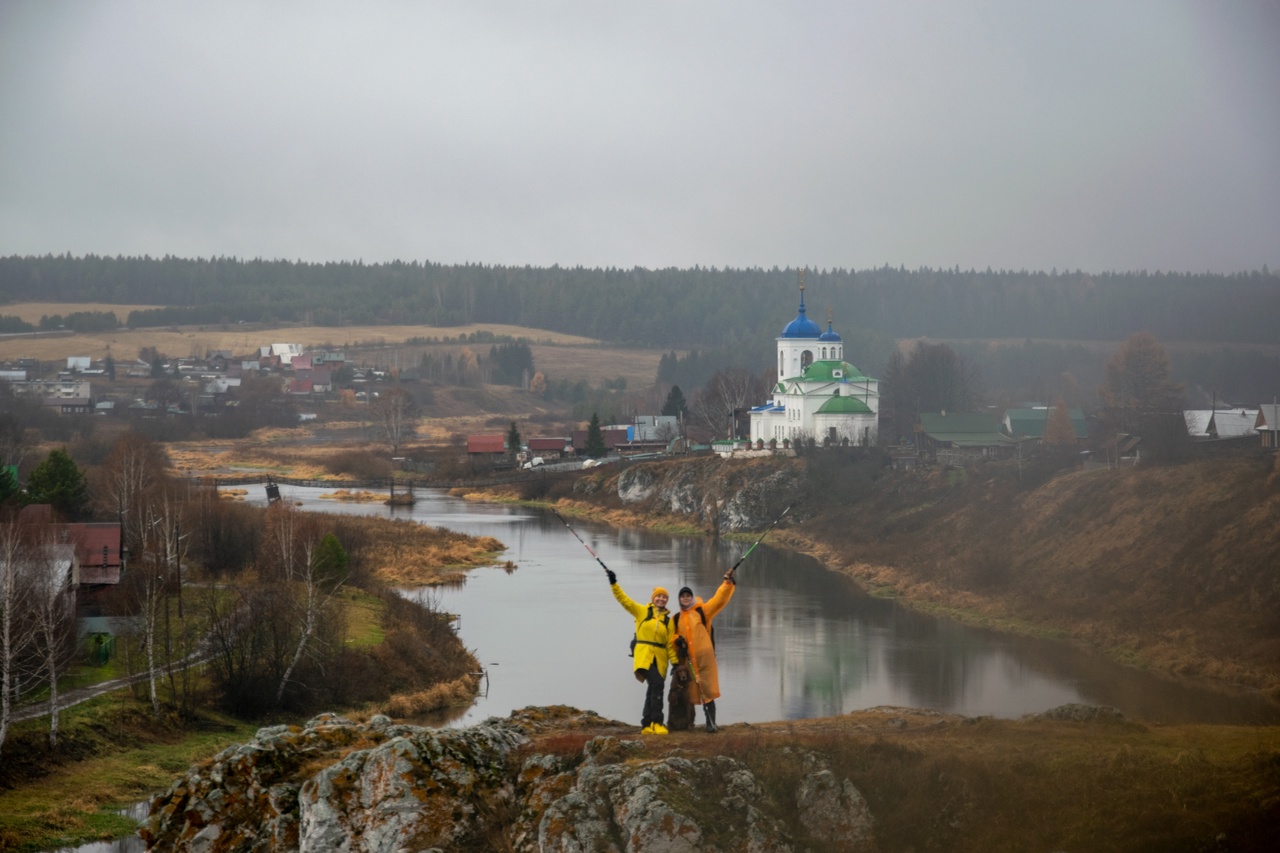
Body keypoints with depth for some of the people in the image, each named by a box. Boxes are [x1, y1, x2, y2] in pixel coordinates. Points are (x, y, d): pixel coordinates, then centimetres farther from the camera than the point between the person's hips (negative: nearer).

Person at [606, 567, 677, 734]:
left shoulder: (668, 620, 12)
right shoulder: (642, 611, 5)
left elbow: (670, 644, 10)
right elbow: (623, 599, -1)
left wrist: (674, 662, 2)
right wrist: (614, 583, -12)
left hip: (660, 658, 4)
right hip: (644, 655, -4)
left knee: (653, 690, 8)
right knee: (657, 684, -23)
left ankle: (647, 725, 17)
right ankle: (656, 722, -21)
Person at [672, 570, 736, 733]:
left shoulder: (702, 611, 6)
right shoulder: (676, 619, 15)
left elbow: (719, 599, -2)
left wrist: (727, 582, -12)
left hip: (705, 657, -3)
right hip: (687, 660, 3)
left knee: (708, 690, -5)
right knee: (690, 692, 7)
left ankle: (711, 723, -3)